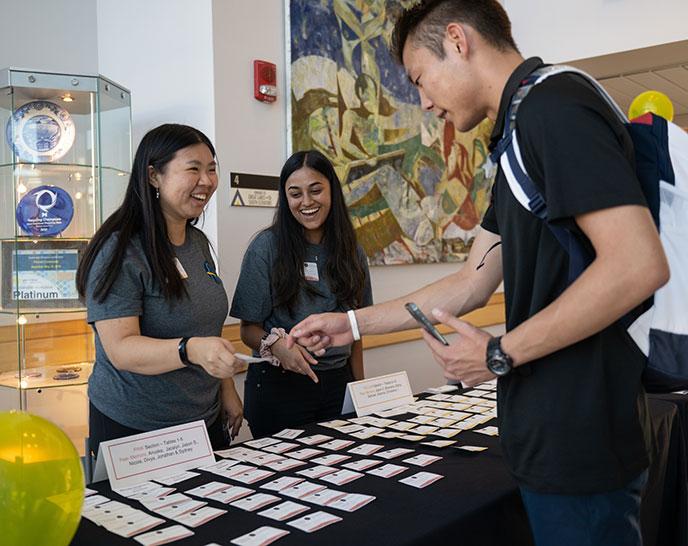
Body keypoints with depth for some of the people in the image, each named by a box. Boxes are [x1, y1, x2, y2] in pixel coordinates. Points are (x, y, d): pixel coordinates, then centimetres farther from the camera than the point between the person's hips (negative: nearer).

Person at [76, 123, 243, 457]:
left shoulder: (199, 243, 7)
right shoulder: (119, 252, -16)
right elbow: (120, 349, -23)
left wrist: (226, 390, 11)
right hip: (134, 430, -7)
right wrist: (191, 350, -39)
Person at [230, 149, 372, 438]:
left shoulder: (351, 252, 5)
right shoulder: (267, 246, -8)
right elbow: (249, 329, -6)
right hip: (280, 383, -3)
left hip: (337, 383, 4)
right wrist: (275, 344, -26)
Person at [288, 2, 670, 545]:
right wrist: (352, 324, 17)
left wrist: (499, 355, -16)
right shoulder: (521, 133, 16)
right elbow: (472, 284, 17)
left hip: (580, 437, -9)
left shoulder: (553, 102, -14)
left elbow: (639, 265, -25)